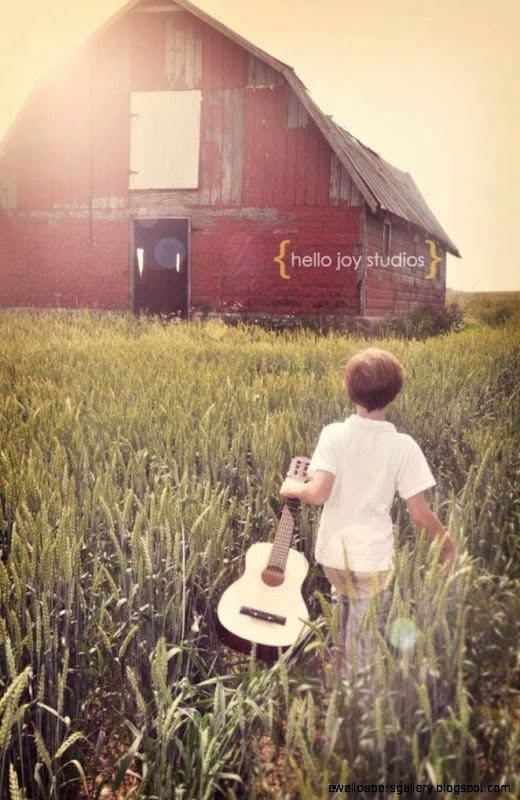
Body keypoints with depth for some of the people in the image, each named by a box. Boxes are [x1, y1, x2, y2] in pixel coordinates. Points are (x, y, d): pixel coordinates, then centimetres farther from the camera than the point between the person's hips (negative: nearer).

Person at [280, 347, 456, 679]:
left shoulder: (334, 435, -9)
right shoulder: (403, 446, -11)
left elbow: (317, 494, -19)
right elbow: (420, 514, -9)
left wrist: (292, 488, 2)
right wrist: (449, 546, 7)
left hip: (334, 555, 3)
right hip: (372, 559, -2)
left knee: (351, 621, 28)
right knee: (366, 647, 10)